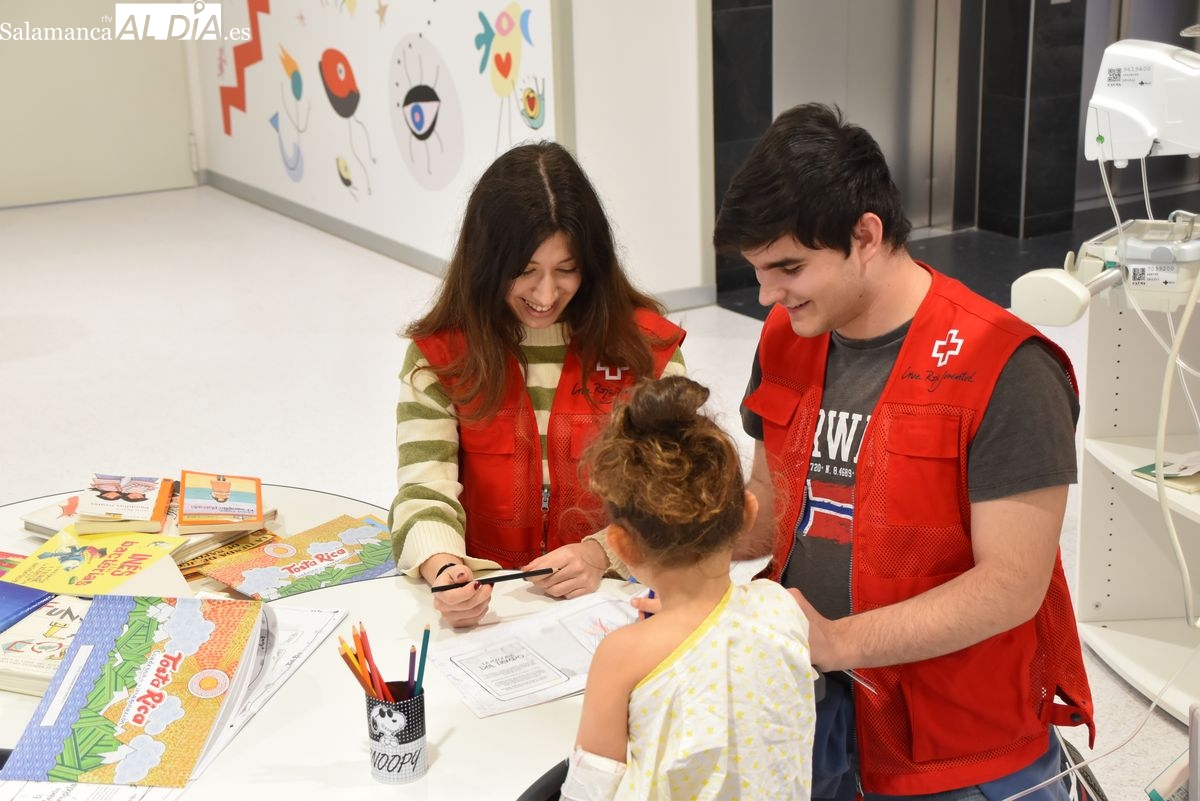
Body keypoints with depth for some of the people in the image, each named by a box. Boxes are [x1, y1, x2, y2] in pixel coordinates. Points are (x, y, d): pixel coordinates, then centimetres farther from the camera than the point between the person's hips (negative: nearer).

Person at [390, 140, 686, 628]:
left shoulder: (647, 344, 3)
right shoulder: (438, 355, 2)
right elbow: (424, 491, -6)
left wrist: (601, 553, -18)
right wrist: (443, 567, -27)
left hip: (613, 595, 0)